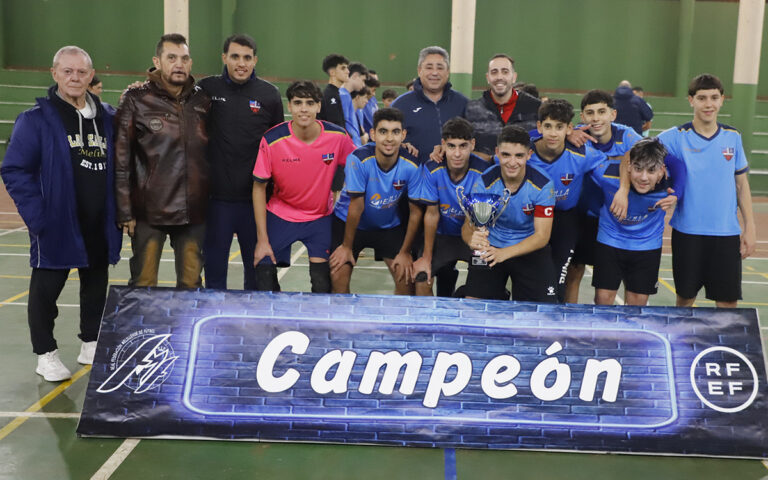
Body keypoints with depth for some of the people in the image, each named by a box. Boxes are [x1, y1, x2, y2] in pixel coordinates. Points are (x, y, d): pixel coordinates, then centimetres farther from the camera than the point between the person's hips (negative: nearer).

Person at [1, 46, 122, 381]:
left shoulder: (107, 118, 7)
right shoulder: (36, 119, -7)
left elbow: (118, 165, 15)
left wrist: (117, 209, 3)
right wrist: (37, 216, -16)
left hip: (100, 226, 5)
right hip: (56, 226, -4)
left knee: (96, 286, 15)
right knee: (47, 288, 5)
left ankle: (91, 345, 31)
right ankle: (46, 354, 19)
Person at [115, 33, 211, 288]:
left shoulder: (203, 100, 8)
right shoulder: (136, 100, -2)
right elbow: (121, 160, -4)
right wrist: (124, 211, -8)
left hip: (194, 211, 3)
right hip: (149, 211, -3)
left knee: (191, 284, 10)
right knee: (143, 285, 4)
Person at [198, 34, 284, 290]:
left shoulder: (270, 94, 2)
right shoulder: (207, 88, 1)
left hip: (256, 197, 1)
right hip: (216, 196, 0)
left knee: (257, 267, 12)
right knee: (214, 267, 8)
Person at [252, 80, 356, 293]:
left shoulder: (338, 136, -14)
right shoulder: (272, 140, -17)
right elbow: (259, 188, -10)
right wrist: (262, 240, -12)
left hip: (321, 217, 1)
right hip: (279, 216, 0)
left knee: (322, 285, -9)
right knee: (265, 283, -6)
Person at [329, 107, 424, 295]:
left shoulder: (411, 166, -20)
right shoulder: (359, 160, -27)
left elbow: (416, 212, -11)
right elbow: (356, 206, -23)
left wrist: (405, 252, -8)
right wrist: (346, 246, -14)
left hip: (389, 226, 2)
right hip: (348, 222, -2)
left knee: (406, 278, -7)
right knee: (338, 276, -12)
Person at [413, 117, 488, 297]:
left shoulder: (483, 171, -22)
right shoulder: (432, 169, -18)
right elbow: (432, 214, -10)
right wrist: (427, 257, -7)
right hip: (443, 236, 1)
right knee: (421, 280, -13)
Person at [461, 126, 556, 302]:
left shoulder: (542, 185, -17)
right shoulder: (484, 182, -14)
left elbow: (541, 236, -19)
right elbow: (468, 226, -13)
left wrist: (504, 253, -35)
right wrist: (472, 239, -39)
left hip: (530, 251, -1)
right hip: (490, 248, 1)